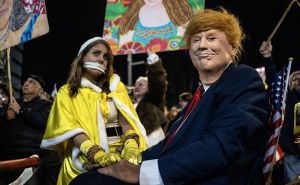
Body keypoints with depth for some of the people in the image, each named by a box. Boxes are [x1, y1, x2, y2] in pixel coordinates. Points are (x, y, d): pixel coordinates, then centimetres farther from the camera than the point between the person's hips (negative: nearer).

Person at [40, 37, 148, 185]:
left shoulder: (116, 86, 19)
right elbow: (70, 128, -4)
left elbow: (127, 120, 7)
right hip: (86, 160, -2)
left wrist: (131, 146, -14)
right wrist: (98, 154, -20)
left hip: (121, 153, 3)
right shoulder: (67, 92, 9)